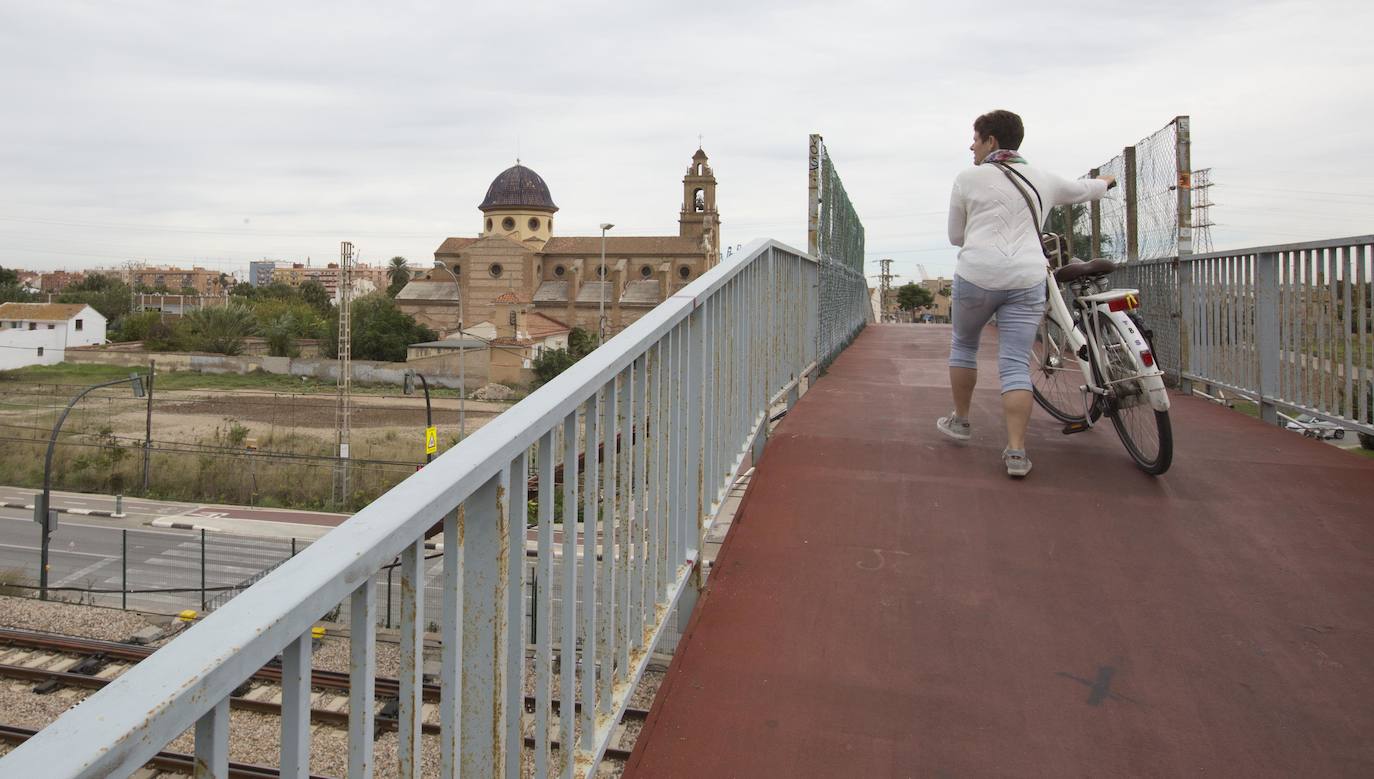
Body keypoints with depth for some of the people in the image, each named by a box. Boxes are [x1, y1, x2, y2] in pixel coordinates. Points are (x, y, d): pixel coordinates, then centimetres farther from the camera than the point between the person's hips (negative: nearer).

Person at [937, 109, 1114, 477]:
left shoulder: (968, 178, 5)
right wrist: (1106, 181, 57)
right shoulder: (1042, 179, 15)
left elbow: (955, 236, 12)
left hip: (977, 276, -2)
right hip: (1027, 279, 2)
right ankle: (1016, 452, -4)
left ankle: (960, 420, 30)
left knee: (963, 344, 20)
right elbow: (1085, 190, 34)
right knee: (1016, 366, 0)